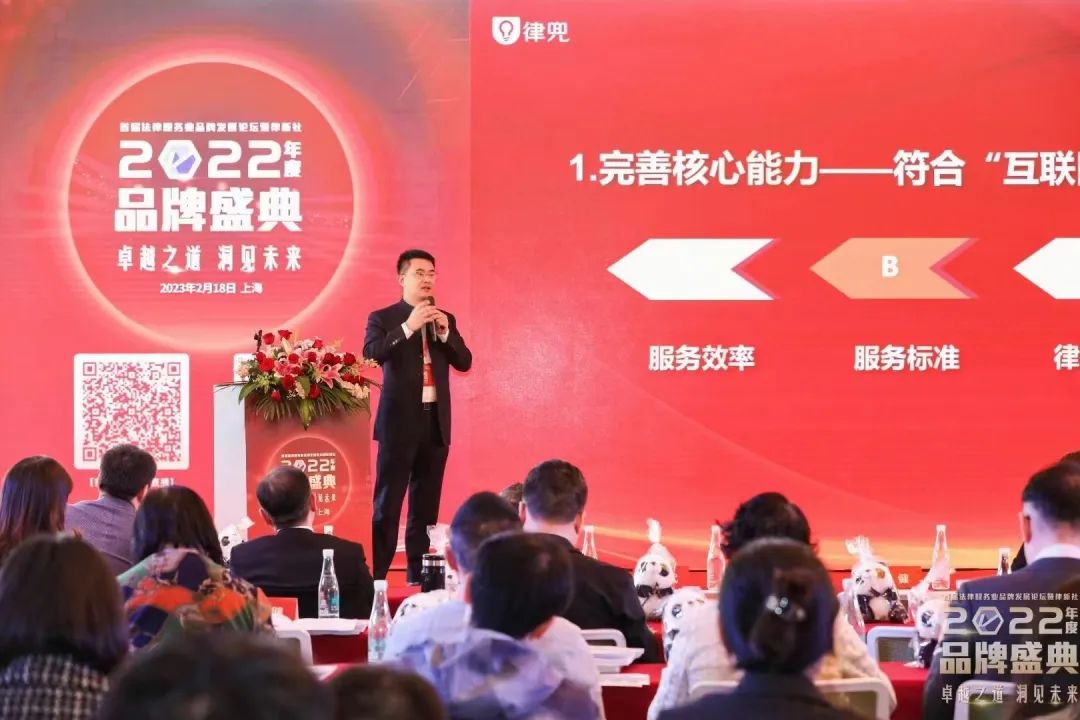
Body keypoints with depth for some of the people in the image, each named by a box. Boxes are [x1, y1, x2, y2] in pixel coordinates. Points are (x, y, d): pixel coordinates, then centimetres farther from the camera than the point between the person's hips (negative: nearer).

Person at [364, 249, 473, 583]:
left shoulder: (445, 319, 12)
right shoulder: (383, 318, -2)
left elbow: (464, 362, 5)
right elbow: (371, 353, -19)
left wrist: (445, 332, -10)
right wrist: (408, 327, -25)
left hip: (436, 421, 5)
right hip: (400, 421, -5)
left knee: (426, 504, 9)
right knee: (387, 503, -6)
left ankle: (418, 575, 16)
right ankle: (377, 576, -4)